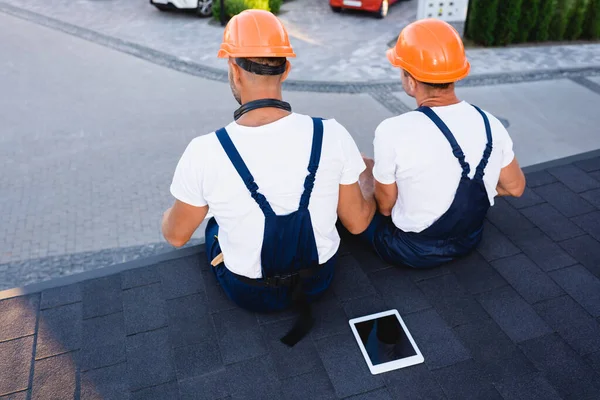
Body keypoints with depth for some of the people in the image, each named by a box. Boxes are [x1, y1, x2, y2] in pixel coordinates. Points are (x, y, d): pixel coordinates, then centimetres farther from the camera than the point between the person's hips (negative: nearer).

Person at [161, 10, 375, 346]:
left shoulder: (204, 153, -26)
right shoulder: (332, 135, -21)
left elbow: (176, 236, -8)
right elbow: (357, 222, -8)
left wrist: (168, 218, 17)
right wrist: (374, 194, 16)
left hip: (248, 292, -1)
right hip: (320, 278, 2)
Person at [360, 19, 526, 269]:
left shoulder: (393, 131, -28)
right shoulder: (490, 124, -11)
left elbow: (385, 206, -14)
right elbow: (515, 188, 3)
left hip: (412, 251, -5)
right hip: (470, 240, 5)